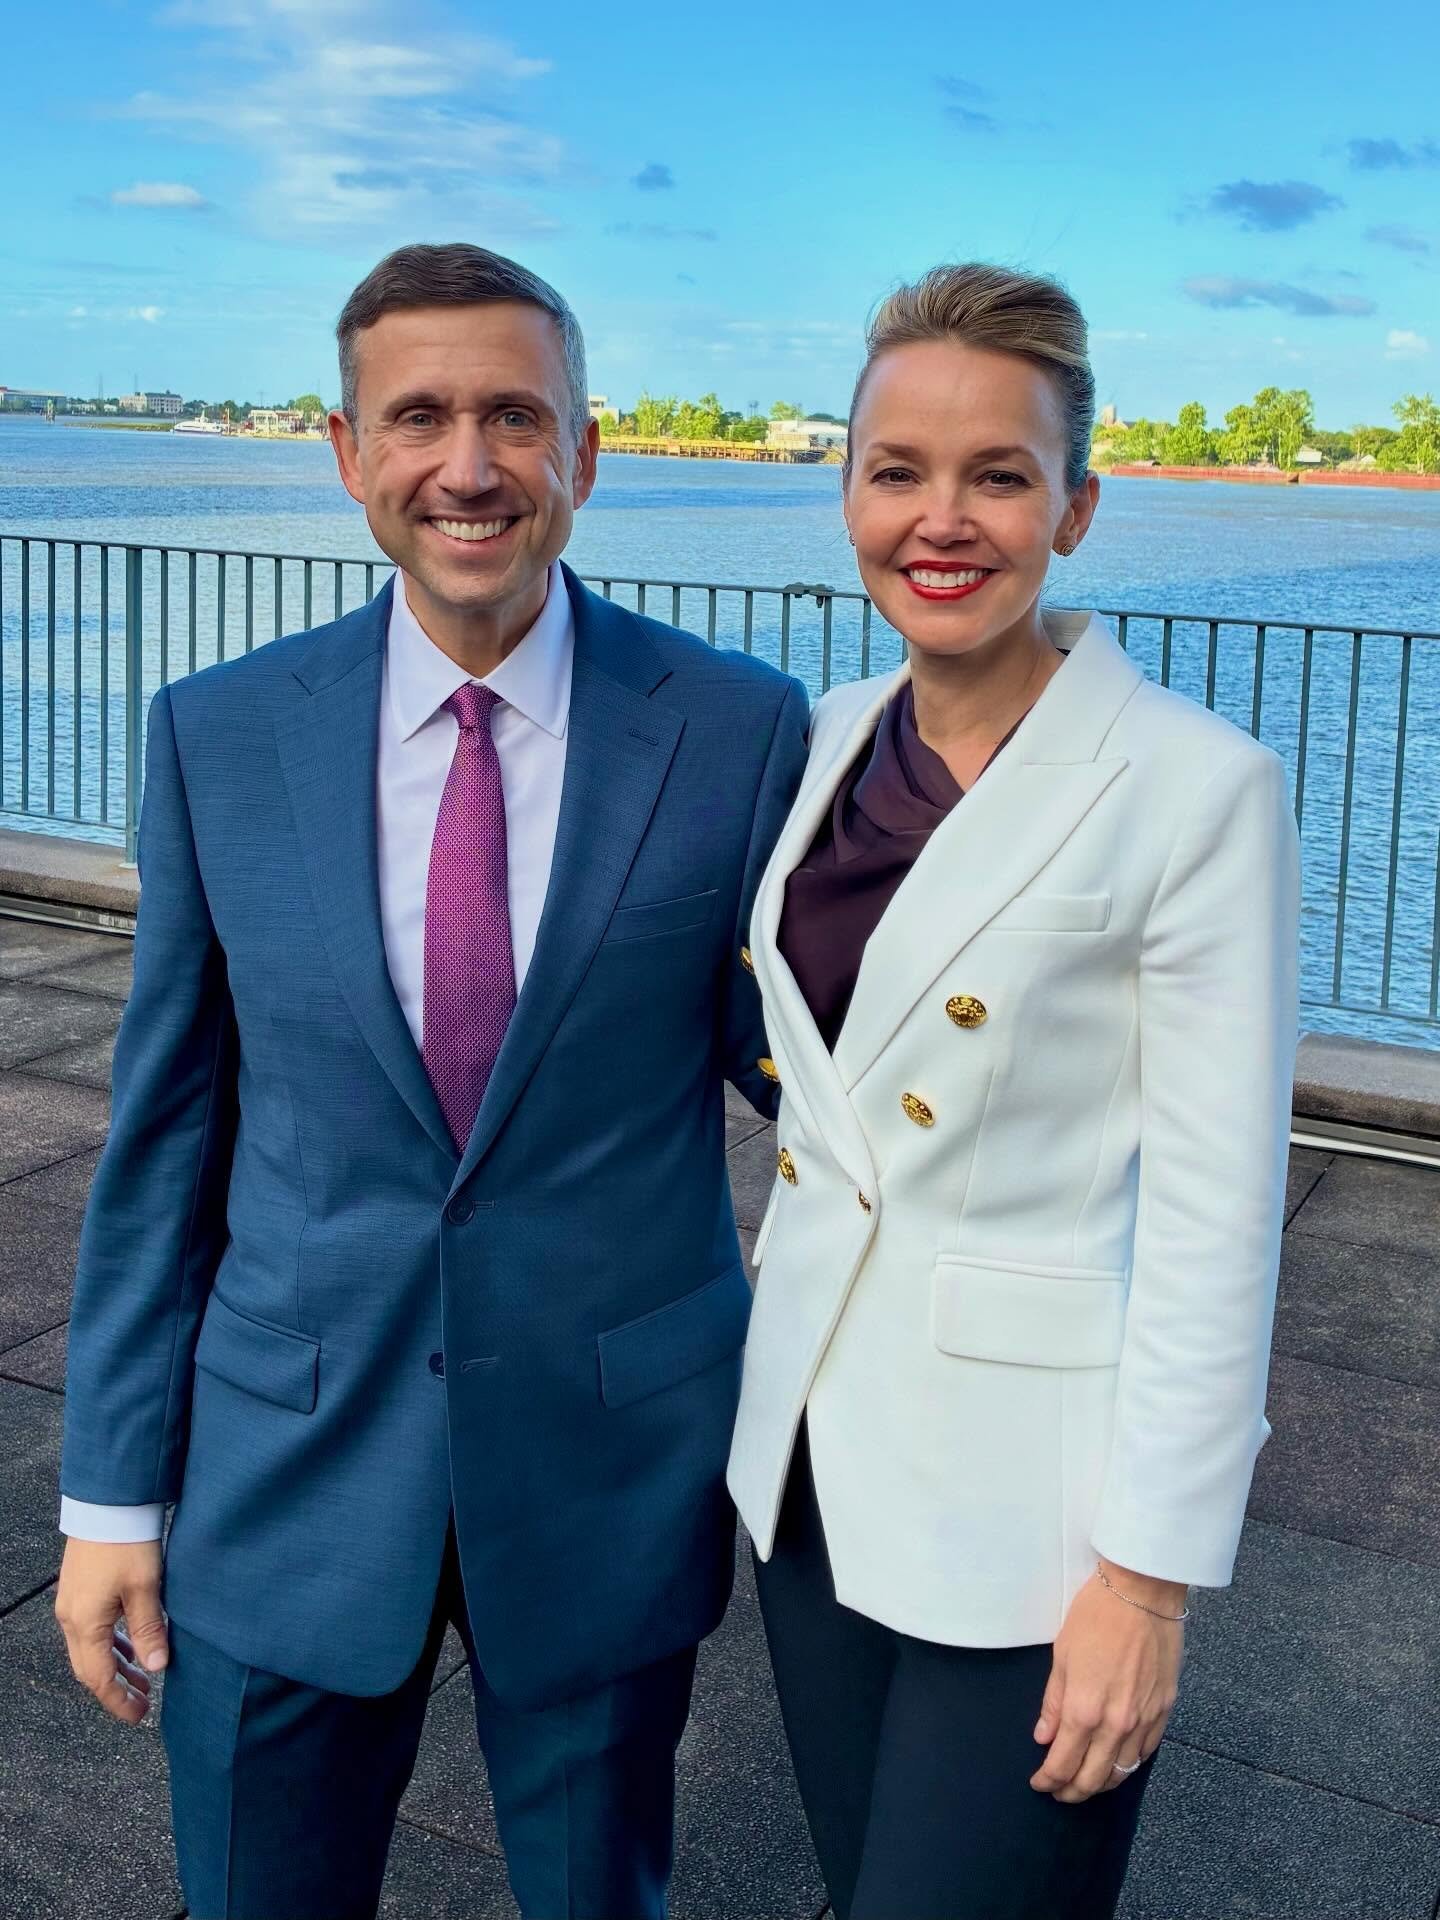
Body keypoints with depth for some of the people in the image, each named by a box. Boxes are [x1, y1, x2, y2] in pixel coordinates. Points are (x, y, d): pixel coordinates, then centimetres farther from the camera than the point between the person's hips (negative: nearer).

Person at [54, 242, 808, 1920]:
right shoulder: (219, 737, -3)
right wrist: (111, 1490, 3)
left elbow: (786, 1056, 2)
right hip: (286, 1469, 1)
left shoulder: (740, 731, -9)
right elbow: (166, 1123, 1)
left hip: (613, 1462, -1)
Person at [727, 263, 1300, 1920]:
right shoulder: (829, 742, 3)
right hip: (813, 1450, 6)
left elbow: (1216, 1218, -15)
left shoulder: (1196, 788, -16)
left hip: (1025, 1495, -6)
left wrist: (1148, 1578, -14)